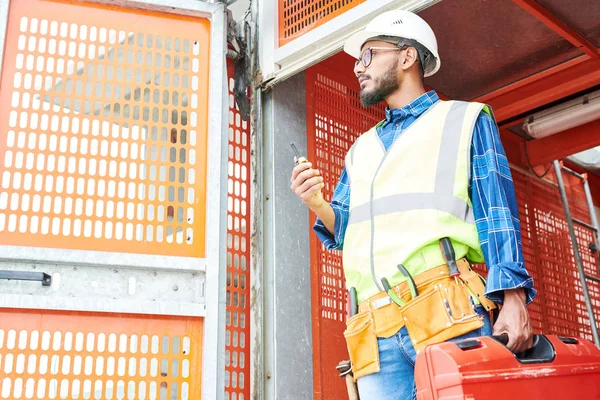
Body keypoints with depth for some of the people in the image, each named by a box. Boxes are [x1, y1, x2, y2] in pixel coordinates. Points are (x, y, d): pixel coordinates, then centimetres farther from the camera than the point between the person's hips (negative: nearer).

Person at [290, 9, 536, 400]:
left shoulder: (464, 119, 14)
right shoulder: (361, 149, 29)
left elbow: (497, 212, 4)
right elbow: (345, 230, 25)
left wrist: (513, 298, -9)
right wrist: (318, 205, 3)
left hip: (448, 313, -4)